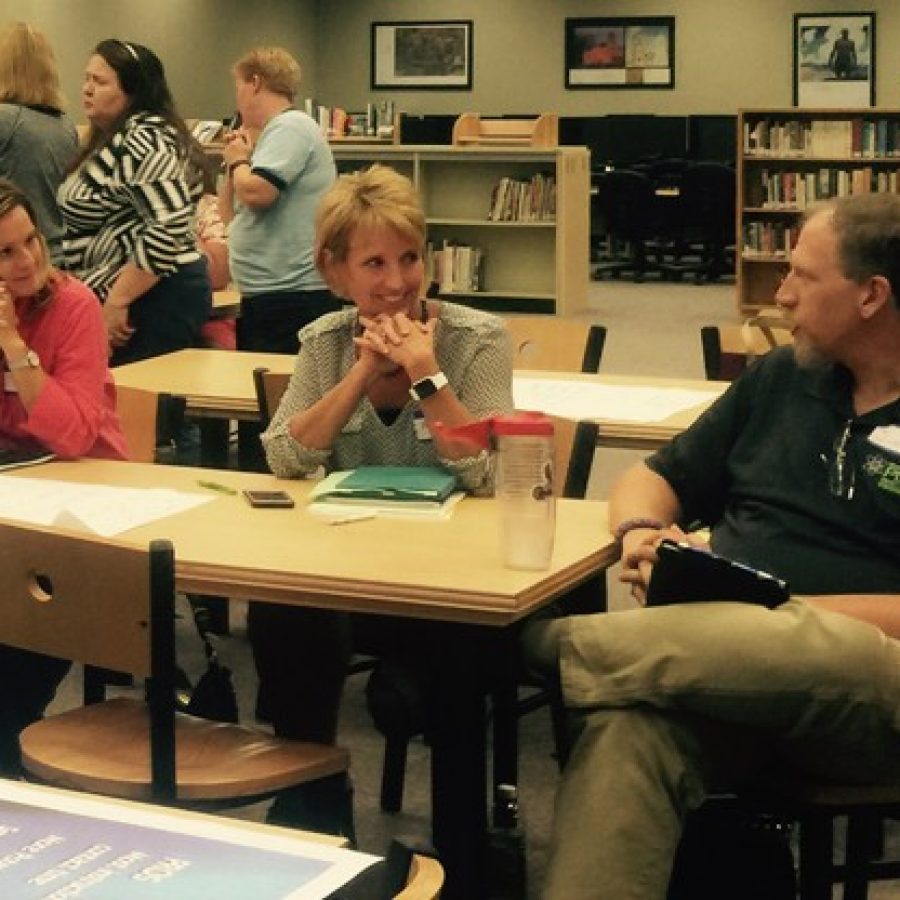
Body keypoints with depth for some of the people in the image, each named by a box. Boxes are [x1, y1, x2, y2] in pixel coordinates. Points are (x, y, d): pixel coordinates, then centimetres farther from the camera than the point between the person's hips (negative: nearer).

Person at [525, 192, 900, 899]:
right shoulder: (781, 378, 18)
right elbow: (654, 480, 24)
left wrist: (782, 615, -15)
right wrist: (643, 532, 1)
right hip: (722, 658, 4)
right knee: (625, 730, -33)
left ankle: (533, 644, -19)